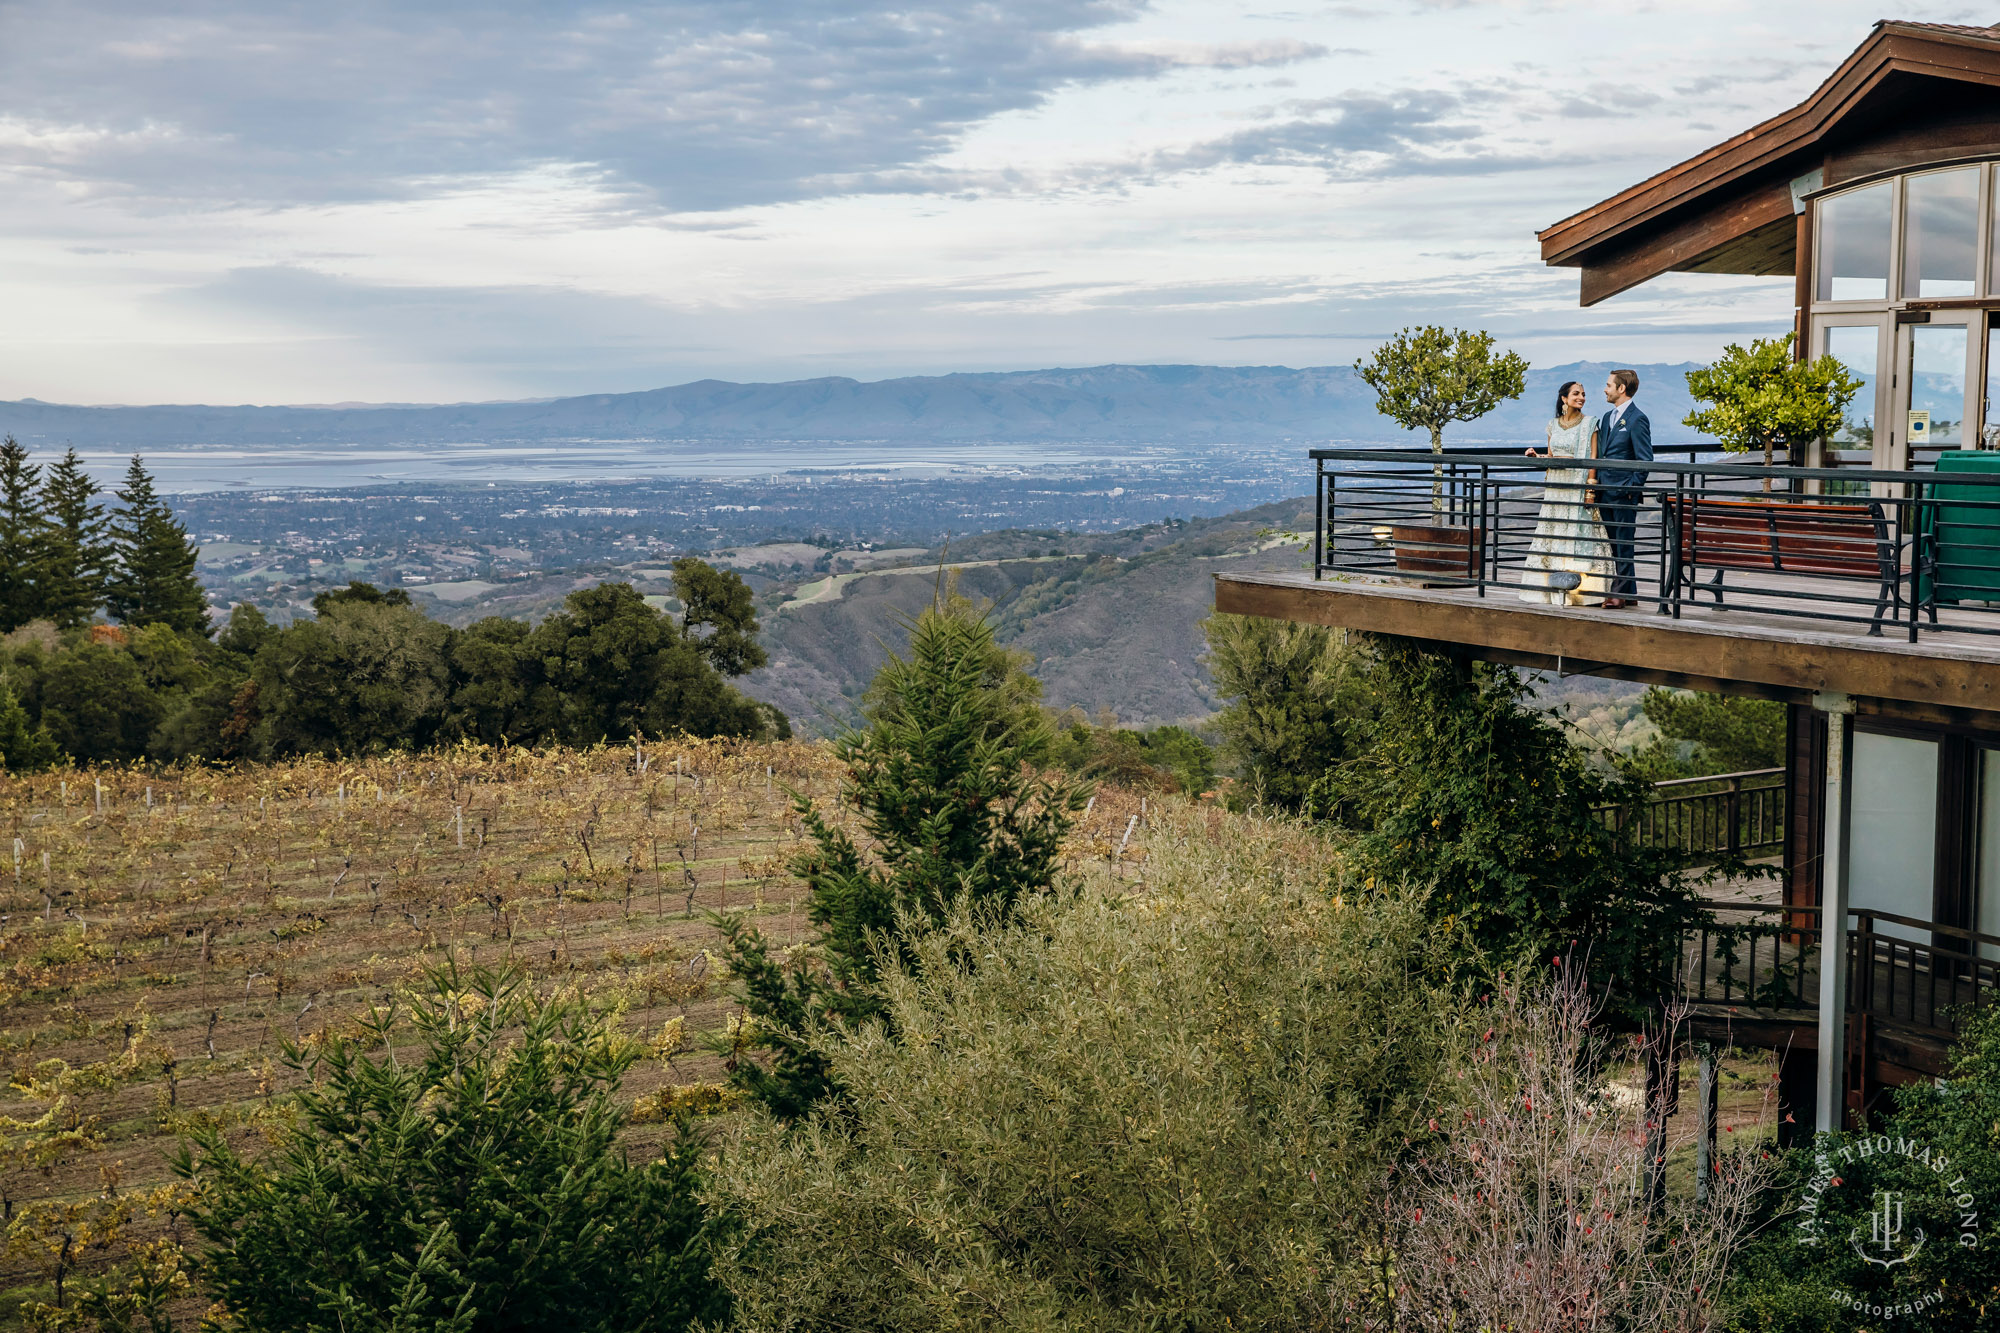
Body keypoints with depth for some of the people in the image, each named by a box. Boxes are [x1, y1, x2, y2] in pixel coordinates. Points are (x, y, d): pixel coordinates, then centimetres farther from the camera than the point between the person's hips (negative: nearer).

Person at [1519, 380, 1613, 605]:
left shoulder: (1589, 424, -2)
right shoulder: (1554, 425, 12)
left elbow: (1593, 458, -7)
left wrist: (1590, 488, -15)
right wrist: (1536, 456, -1)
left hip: (1578, 487, -5)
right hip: (1556, 487, 5)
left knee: (1578, 534, -7)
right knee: (1553, 535, 4)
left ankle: (1579, 590, -6)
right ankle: (1555, 589, 9)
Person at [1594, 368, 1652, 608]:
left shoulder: (1637, 419, -9)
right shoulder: (1607, 417, 16)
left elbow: (1645, 460, -11)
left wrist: (1632, 488, -14)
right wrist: (1596, 485, 14)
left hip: (1624, 492, -8)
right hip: (1606, 492, 8)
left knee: (1624, 543, -4)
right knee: (1615, 543, 11)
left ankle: (1622, 592, -1)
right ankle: (1627, 592, 17)